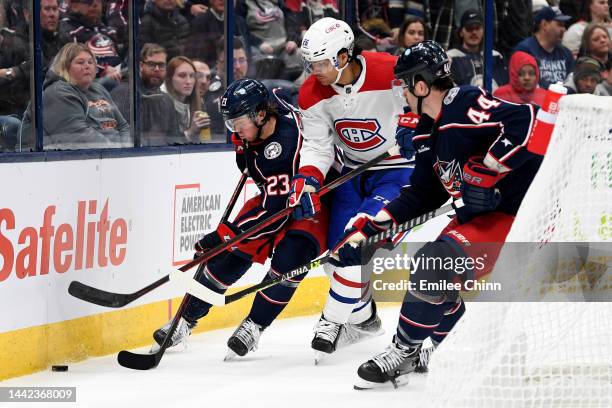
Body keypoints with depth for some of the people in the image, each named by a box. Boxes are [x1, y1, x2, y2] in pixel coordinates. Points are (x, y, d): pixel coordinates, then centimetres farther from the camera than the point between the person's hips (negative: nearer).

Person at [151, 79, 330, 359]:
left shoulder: (287, 143, -38)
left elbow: (275, 210, -37)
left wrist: (226, 233, -37)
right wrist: (243, 151, 15)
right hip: (275, 194, 8)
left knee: (289, 255, -28)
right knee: (233, 251, -2)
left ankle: (254, 325, -10)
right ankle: (188, 319, 8)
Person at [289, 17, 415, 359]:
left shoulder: (392, 74, -26)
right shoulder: (313, 94, -9)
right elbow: (318, 146, -4)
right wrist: (306, 181, -21)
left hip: (399, 169, -6)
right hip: (353, 172, 6)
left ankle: (334, 321, -9)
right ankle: (363, 315, 27)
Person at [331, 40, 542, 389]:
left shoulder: (465, 105, -19)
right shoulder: (428, 132, 11)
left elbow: (527, 122, -33)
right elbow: (421, 196, 17)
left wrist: (483, 172, -31)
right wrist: (367, 230, 12)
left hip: (519, 212, -10)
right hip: (480, 212, 10)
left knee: (436, 263, -18)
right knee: (430, 275, 10)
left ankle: (405, 352, 0)